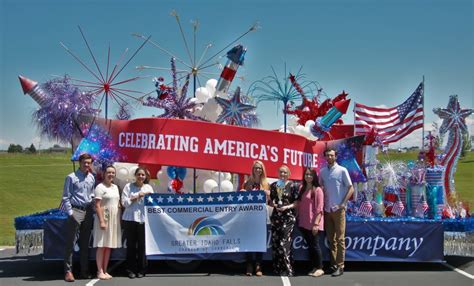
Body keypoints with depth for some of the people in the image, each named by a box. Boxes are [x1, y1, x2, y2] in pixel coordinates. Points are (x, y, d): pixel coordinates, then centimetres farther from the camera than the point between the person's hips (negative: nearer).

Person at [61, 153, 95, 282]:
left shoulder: (92, 178, 11)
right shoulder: (71, 177, -4)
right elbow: (66, 197, -5)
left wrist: (92, 210, 8)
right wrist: (70, 212, -12)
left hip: (88, 212, 5)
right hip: (75, 211, -5)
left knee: (85, 243, 11)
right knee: (70, 243, -5)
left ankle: (84, 270, 18)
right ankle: (68, 271, 0)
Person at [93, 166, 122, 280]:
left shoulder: (115, 187, 15)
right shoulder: (100, 187, -7)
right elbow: (97, 206, -13)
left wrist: (119, 219, 12)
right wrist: (101, 221, -19)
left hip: (114, 219, 7)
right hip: (104, 218, -7)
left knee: (109, 246, 9)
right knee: (101, 246, -3)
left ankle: (105, 270, 15)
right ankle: (100, 271, 1)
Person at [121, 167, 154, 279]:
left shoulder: (148, 187, 11)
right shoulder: (128, 186, 5)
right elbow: (124, 202, -3)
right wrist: (137, 196, -8)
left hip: (143, 219, 1)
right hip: (130, 219, -1)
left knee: (142, 245, -1)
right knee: (131, 244, 2)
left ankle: (141, 270, 10)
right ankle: (131, 270, 11)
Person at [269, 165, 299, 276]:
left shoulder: (292, 186, -2)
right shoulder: (274, 185, 11)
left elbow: (296, 203, -3)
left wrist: (287, 207, -17)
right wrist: (273, 204, -4)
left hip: (288, 217, -4)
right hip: (276, 216, 5)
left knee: (284, 243, -10)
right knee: (275, 242, 4)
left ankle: (287, 269, -2)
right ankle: (277, 268, 14)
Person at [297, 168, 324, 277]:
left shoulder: (318, 190, -7)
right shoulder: (301, 188, 10)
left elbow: (319, 208, -11)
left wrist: (316, 223, -16)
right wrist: (298, 218, 9)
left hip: (313, 223, -6)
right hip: (303, 222, 6)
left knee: (314, 245, -3)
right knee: (309, 245, 10)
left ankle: (320, 268, 8)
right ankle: (314, 267, 18)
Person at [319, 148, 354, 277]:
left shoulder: (342, 170, -4)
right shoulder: (322, 172, 8)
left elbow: (351, 189, -4)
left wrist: (343, 203, -11)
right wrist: (322, 203, 2)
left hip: (338, 209, -4)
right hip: (327, 209, 4)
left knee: (340, 238, -3)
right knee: (331, 239, 9)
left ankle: (340, 266, 0)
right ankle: (333, 264, 17)